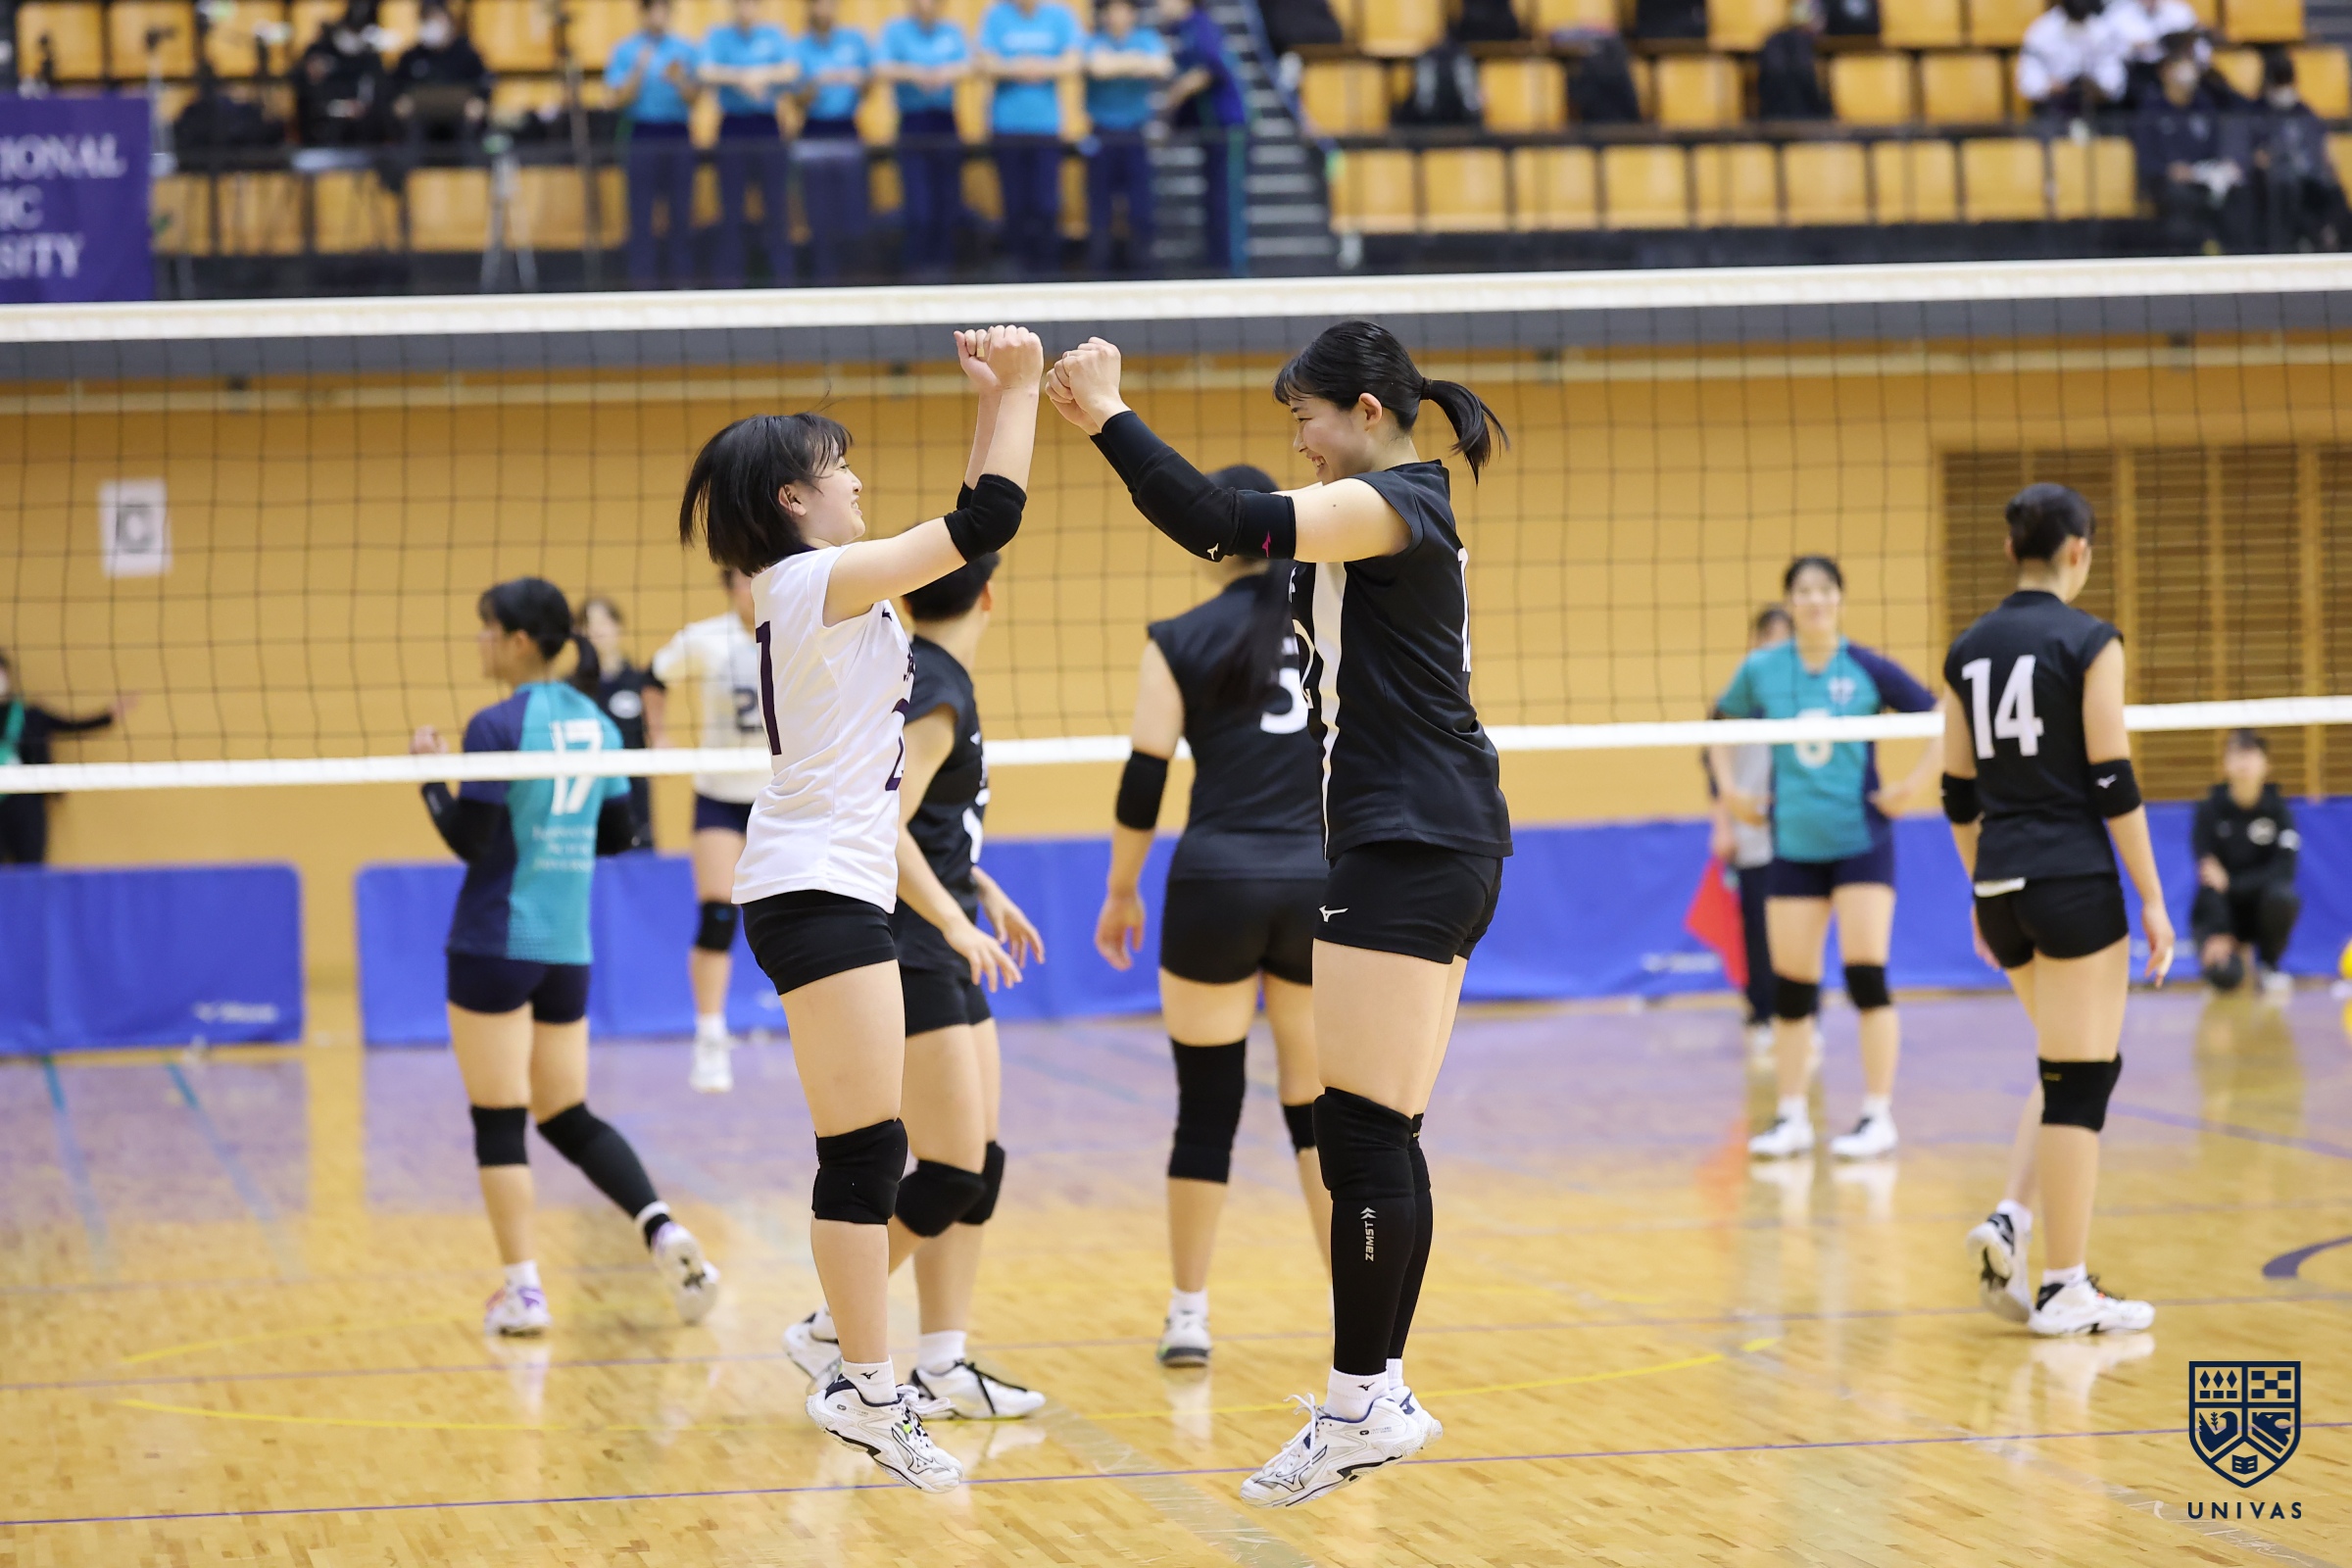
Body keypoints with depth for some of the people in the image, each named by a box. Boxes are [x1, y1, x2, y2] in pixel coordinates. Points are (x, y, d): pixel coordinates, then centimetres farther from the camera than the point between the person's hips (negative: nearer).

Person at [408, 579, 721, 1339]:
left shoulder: (498, 726, -13)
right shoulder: (596, 724, 9)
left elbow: (468, 841, -14)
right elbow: (618, 836, 13)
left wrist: (430, 772, 0)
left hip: (496, 944, -7)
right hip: (567, 947, 7)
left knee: (497, 1120, 1)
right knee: (569, 1117, 14)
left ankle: (522, 1290, -1)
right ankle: (665, 1233, -6)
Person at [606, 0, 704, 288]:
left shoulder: (686, 50, 9)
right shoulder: (625, 51, 4)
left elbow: (694, 99, 5)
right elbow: (617, 100, -2)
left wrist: (679, 81, -14)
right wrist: (638, 71, -15)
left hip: (678, 135, 2)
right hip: (642, 134, -2)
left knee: (681, 213, 0)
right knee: (641, 213, -3)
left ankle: (683, 279, 4)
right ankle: (643, 279, -1)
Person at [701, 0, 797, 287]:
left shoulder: (774, 34, 6)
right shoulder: (718, 35, 3)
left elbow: (792, 69, -7)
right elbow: (706, 72, -12)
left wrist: (761, 75, -22)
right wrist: (742, 78, -25)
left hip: (767, 126, 1)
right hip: (733, 127, -1)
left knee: (777, 203, -2)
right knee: (732, 207, -1)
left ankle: (782, 272, 3)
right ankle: (728, 276, 2)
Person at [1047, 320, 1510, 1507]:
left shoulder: (1395, 506, -13)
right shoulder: (1400, 516, 19)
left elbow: (1224, 525, -23)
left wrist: (1108, 418, -19)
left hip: (1411, 851, -10)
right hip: (1419, 849, 10)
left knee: (1358, 1133, -10)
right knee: (1382, 1139, 10)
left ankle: (1360, 1405, -8)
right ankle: (1383, 1396, 13)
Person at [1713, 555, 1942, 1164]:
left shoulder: (1867, 669, -6)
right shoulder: (1761, 671, 1)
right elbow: (1721, 725, 20)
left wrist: (1916, 783, -7)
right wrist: (1729, 788, 9)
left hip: (1861, 842, -3)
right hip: (1792, 845, 3)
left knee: (1866, 977, -9)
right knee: (1790, 986, 3)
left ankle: (1878, 1117, -3)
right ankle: (1792, 1118, 13)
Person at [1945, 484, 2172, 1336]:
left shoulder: (1967, 650, 8)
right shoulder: (2088, 642, -9)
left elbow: (1959, 793, 13)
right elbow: (2113, 781, -12)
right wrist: (2152, 899, -7)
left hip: (2001, 886, 6)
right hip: (2075, 881, -6)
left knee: (2067, 1068, 21)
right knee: (2080, 1077, 0)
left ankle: (2010, 1220, 3)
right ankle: (2065, 1290, 2)